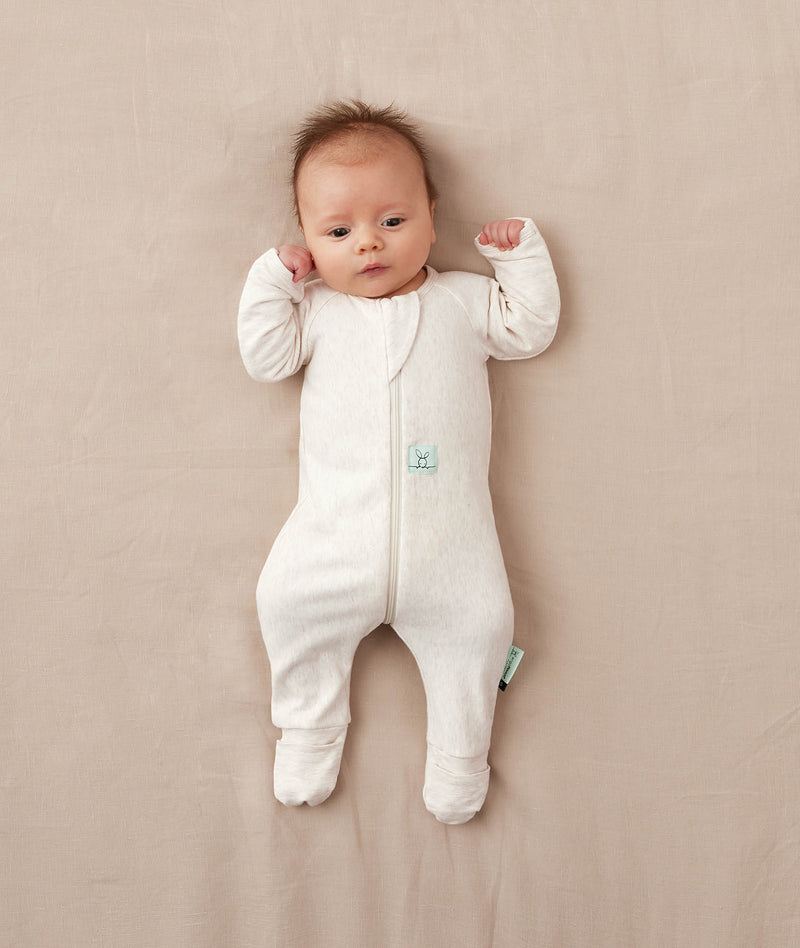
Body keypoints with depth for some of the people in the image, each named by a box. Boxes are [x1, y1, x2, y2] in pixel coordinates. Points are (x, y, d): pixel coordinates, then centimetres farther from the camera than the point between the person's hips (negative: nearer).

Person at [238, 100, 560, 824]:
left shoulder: (463, 299, 13)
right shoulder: (317, 309, 13)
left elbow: (530, 330, 16)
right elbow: (266, 358, 8)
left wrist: (523, 255, 10)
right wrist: (272, 280, 2)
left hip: (447, 536, 0)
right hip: (335, 534, 1)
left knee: (479, 621, -8)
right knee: (288, 601, -9)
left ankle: (459, 755, 16)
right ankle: (310, 732, 17)